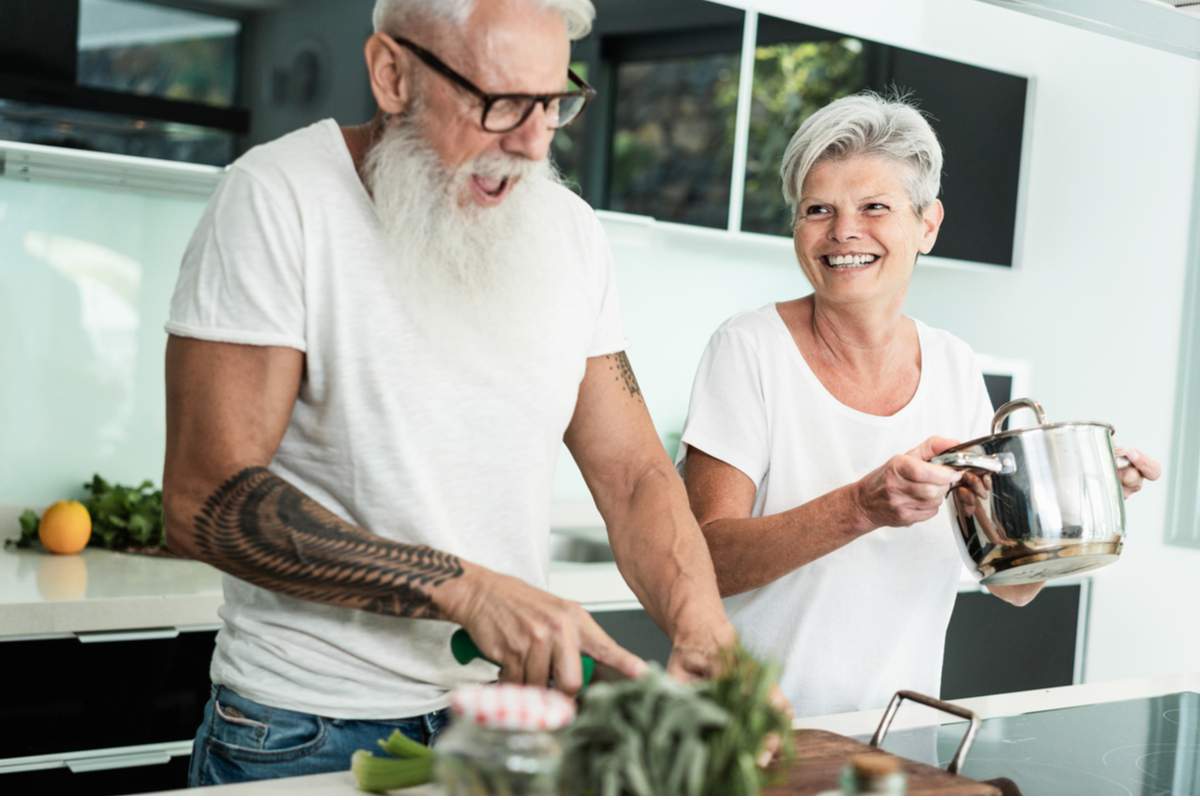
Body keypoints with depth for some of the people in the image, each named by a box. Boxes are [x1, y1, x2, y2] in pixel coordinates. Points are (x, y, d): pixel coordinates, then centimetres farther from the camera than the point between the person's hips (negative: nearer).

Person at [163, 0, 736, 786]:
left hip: (517, 709, 5)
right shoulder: (278, 199, -15)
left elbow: (633, 473, 3)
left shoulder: (570, 232, 2)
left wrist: (705, 634, -16)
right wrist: (468, 590, -26)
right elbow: (207, 501, -21)